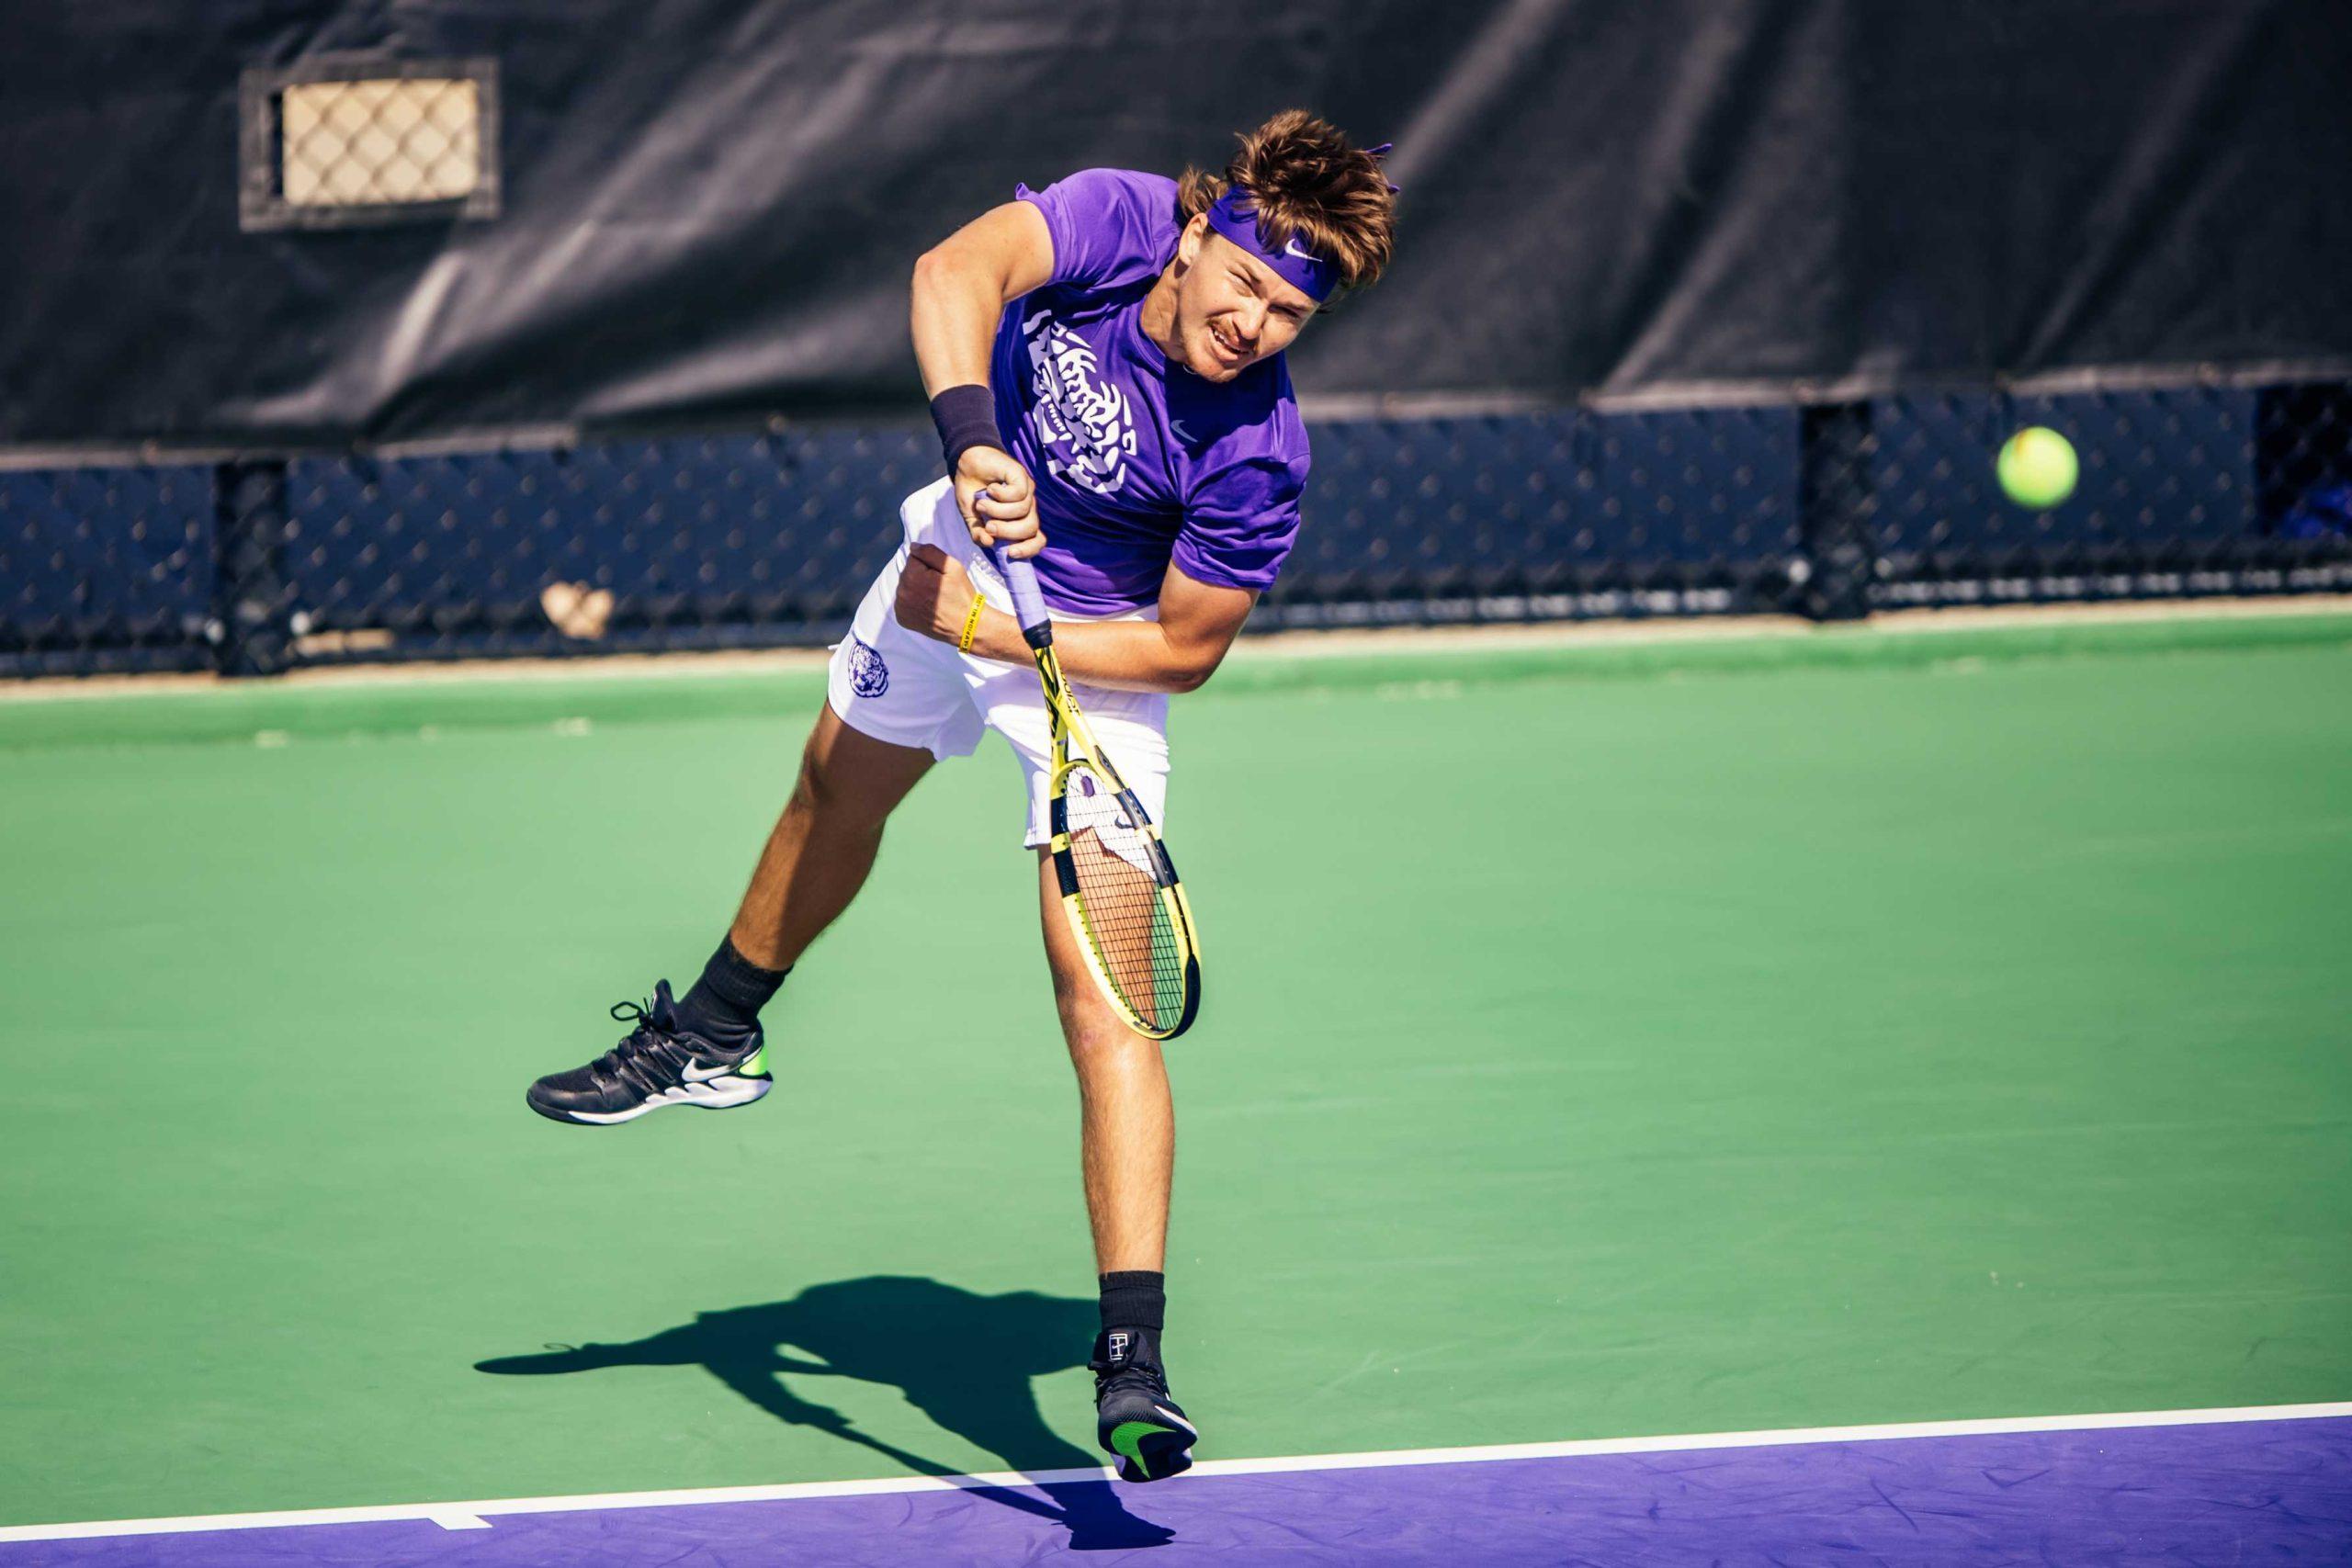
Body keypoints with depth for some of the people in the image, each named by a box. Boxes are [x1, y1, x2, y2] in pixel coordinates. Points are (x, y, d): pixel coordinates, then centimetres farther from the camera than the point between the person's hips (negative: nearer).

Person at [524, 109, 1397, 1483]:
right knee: (838, 797, 30)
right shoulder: (1116, 219, -28)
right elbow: (957, 270, -44)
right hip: (965, 555, 5)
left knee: (1106, 1009, -15)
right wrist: (974, 439, -59)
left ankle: (1133, 1366, -17)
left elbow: (1186, 646, -22)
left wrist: (994, 634, -26)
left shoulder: (1259, 454, -33)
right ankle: (714, 1037, 59)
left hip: (1095, 665, -5)